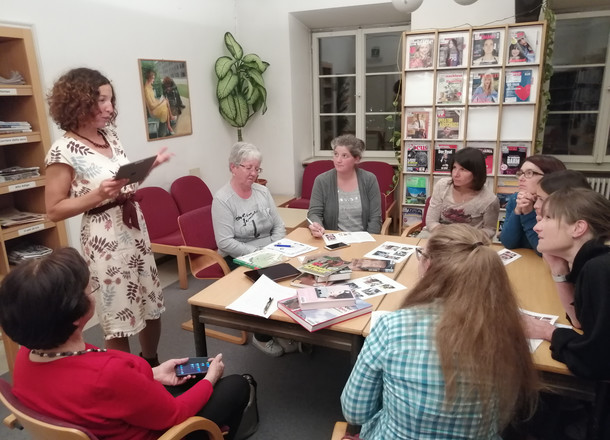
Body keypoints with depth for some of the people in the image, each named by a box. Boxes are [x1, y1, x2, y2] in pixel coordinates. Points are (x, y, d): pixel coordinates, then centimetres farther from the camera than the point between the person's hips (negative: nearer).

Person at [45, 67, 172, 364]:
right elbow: (54, 211, -12)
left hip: (136, 230, 7)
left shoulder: (110, 135, 7)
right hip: (105, 239, -7)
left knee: (152, 305, 17)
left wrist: (149, 166, 2)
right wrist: (98, 195, -23)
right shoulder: (63, 151, -14)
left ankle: (152, 366, 40)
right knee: (120, 318, 5)